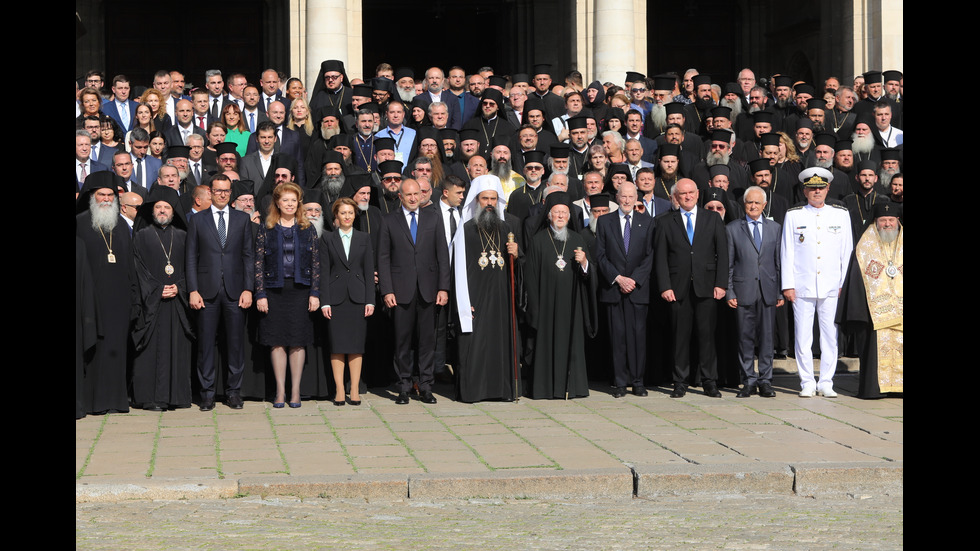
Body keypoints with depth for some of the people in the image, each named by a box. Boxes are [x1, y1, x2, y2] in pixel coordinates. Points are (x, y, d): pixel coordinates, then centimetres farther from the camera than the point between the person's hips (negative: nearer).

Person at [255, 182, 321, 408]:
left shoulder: (307, 229, 7)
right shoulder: (266, 229, 5)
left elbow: (315, 263, 6)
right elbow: (259, 263, 3)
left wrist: (314, 293, -2)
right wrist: (260, 294, -4)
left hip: (300, 289, 0)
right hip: (274, 290, 0)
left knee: (298, 341, 0)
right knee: (277, 341, 0)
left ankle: (296, 391, 8)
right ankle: (280, 391, 8)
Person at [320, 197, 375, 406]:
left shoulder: (364, 238, 9)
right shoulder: (327, 238, 5)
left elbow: (369, 271, 6)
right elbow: (324, 271, 1)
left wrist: (370, 300, -1)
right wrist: (324, 301, -6)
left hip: (358, 297, 1)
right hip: (336, 298, -1)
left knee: (356, 346, 2)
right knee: (337, 346, -1)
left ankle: (355, 390, 7)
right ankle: (339, 390, 4)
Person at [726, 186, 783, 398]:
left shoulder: (775, 228, 11)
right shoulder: (732, 229, 6)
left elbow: (779, 262, 10)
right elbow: (728, 264, 4)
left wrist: (780, 292, 5)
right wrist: (729, 292, -3)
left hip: (768, 291, 1)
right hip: (744, 291, -1)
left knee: (767, 337, 3)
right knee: (745, 337, 1)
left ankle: (765, 381, 10)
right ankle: (749, 381, 9)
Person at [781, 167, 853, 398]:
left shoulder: (841, 214, 9)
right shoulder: (793, 215, 6)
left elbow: (847, 251, 9)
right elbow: (787, 252, 5)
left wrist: (845, 283, 2)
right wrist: (788, 284, -1)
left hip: (832, 287, 1)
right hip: (802, 286, -1)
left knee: (830, 336, 2)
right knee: (803, 336, -1)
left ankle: (826, 383, 10)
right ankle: (807, 383, 9)